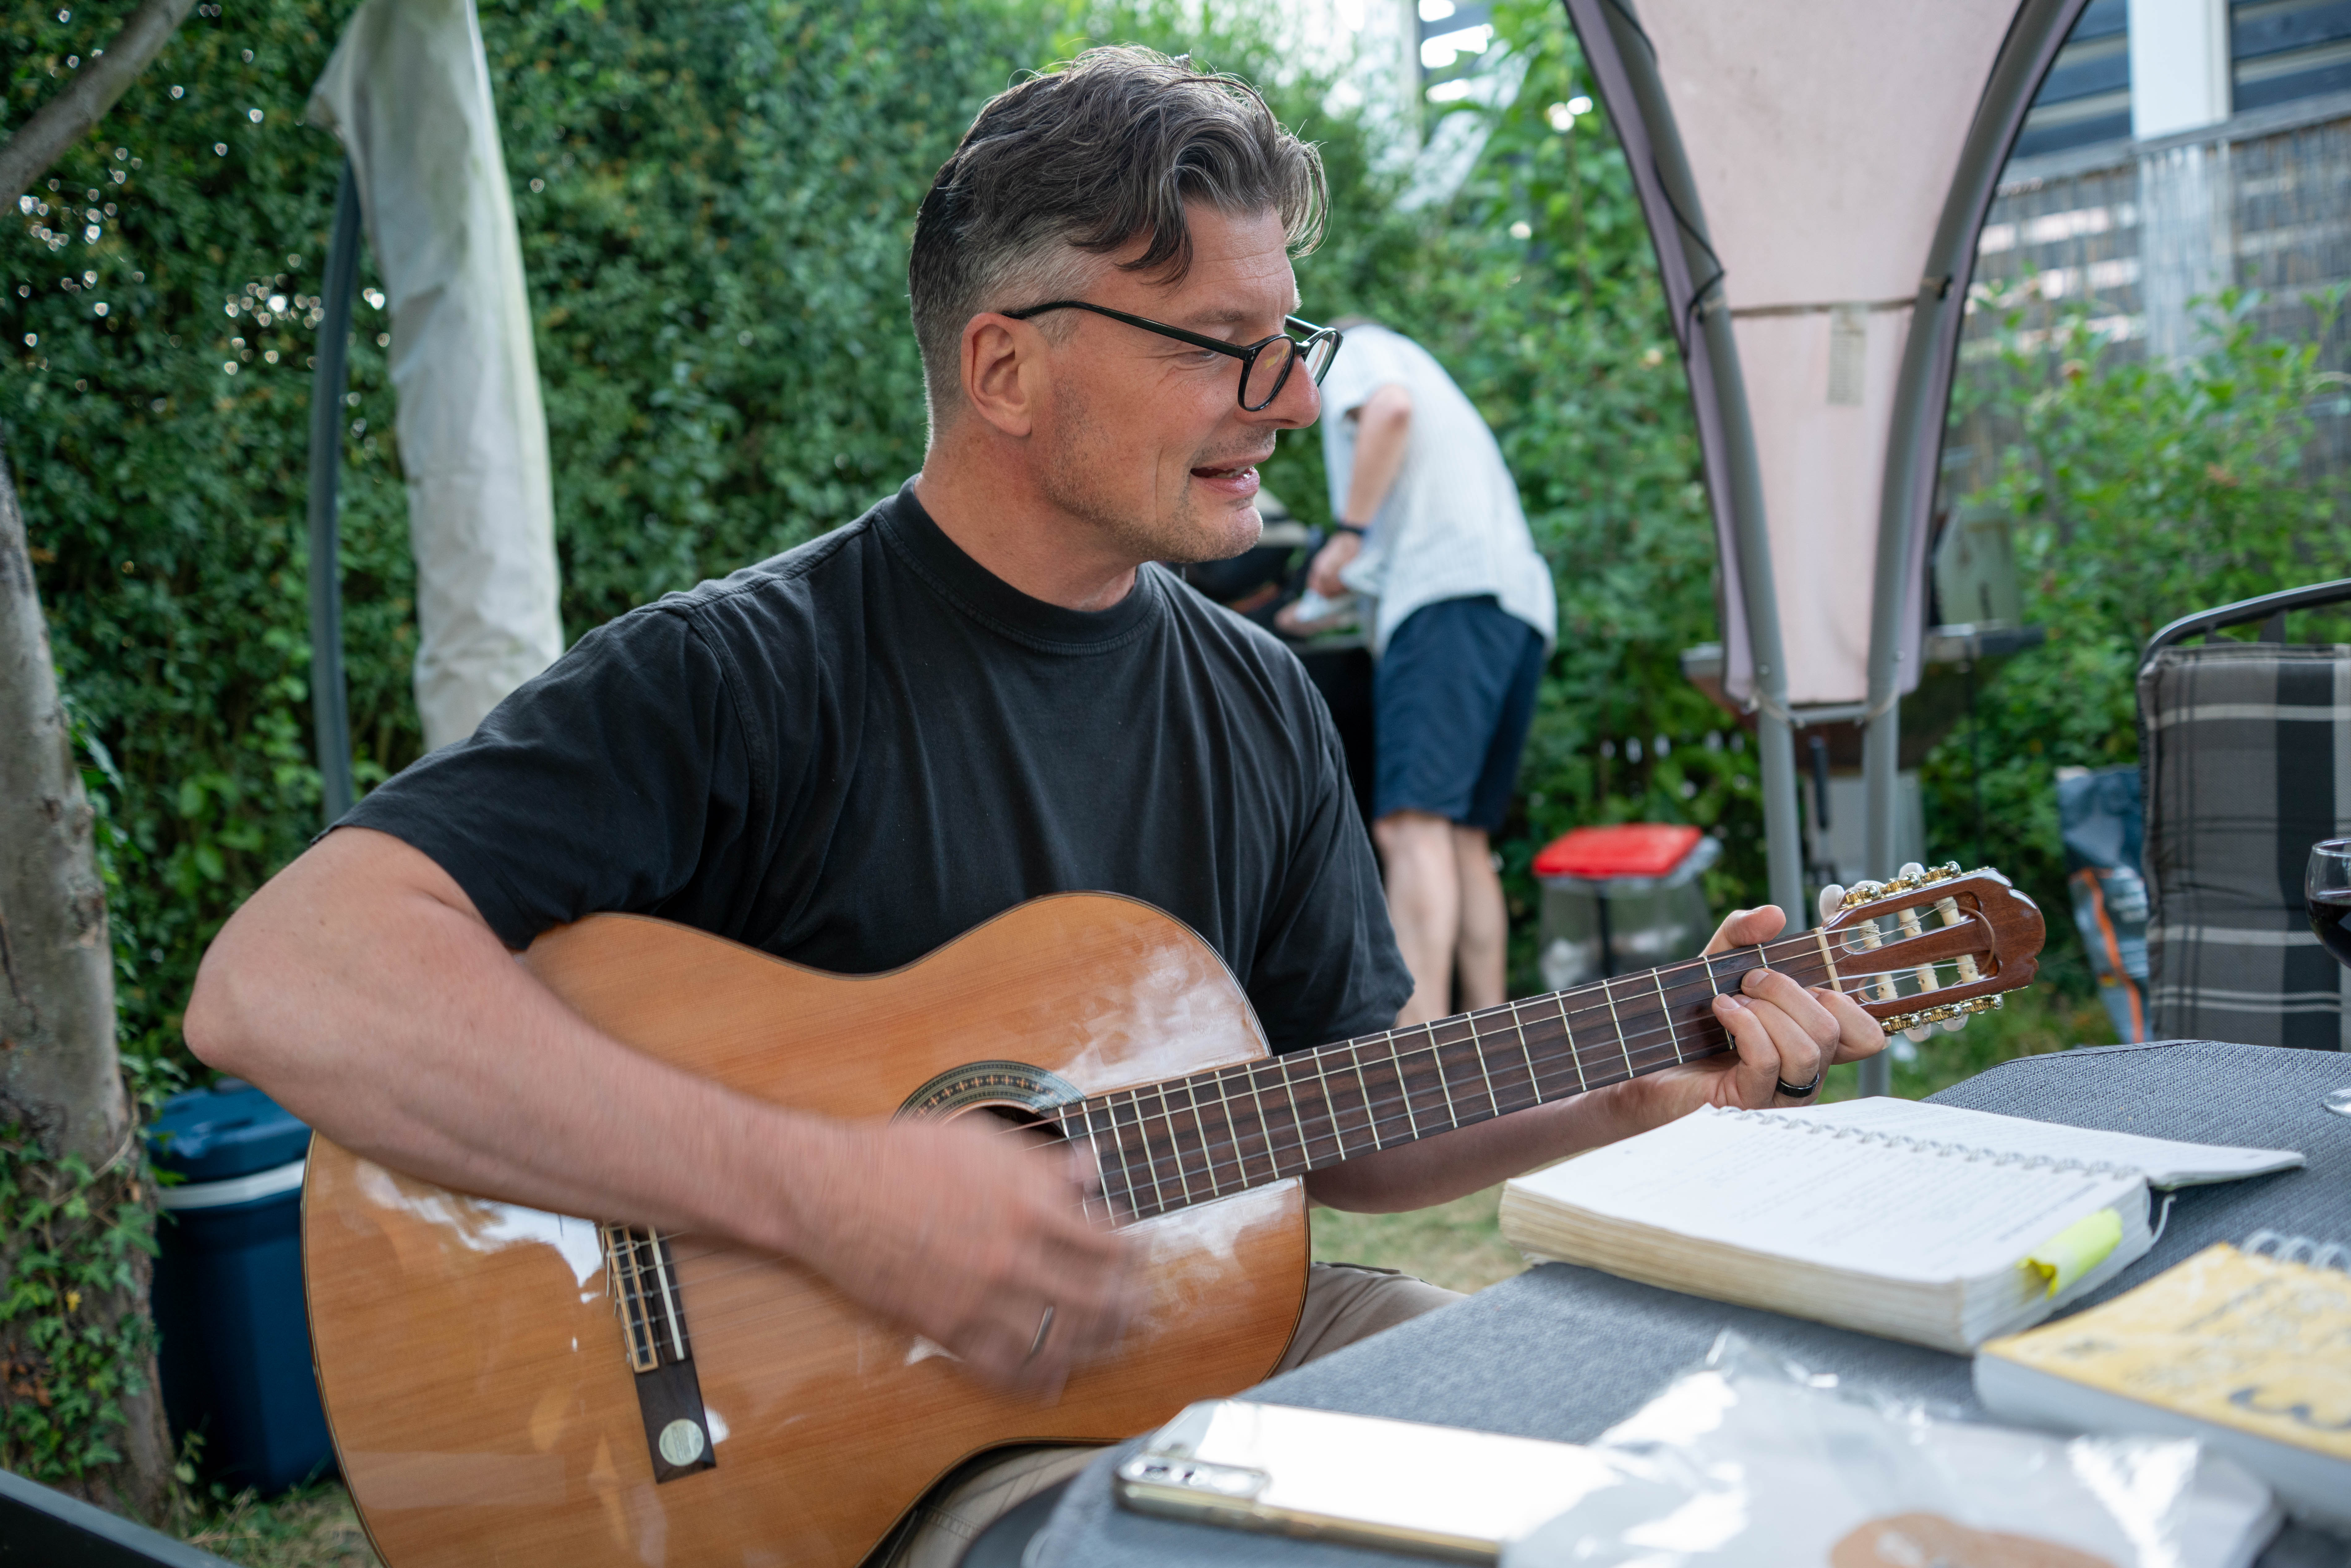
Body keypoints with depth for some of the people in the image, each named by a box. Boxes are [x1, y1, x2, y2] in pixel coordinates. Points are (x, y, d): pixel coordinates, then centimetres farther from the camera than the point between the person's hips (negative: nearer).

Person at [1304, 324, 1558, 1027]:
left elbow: (1391, 408, -9)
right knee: (1465, 835, 11)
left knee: (1413, 824, -20)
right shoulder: (1422, 373, 39)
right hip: (1523, 605, 9)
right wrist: (1355, 578, 41)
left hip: (1450, 595, -9)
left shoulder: (1352, 348, 14)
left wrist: (1350, 532, -5)